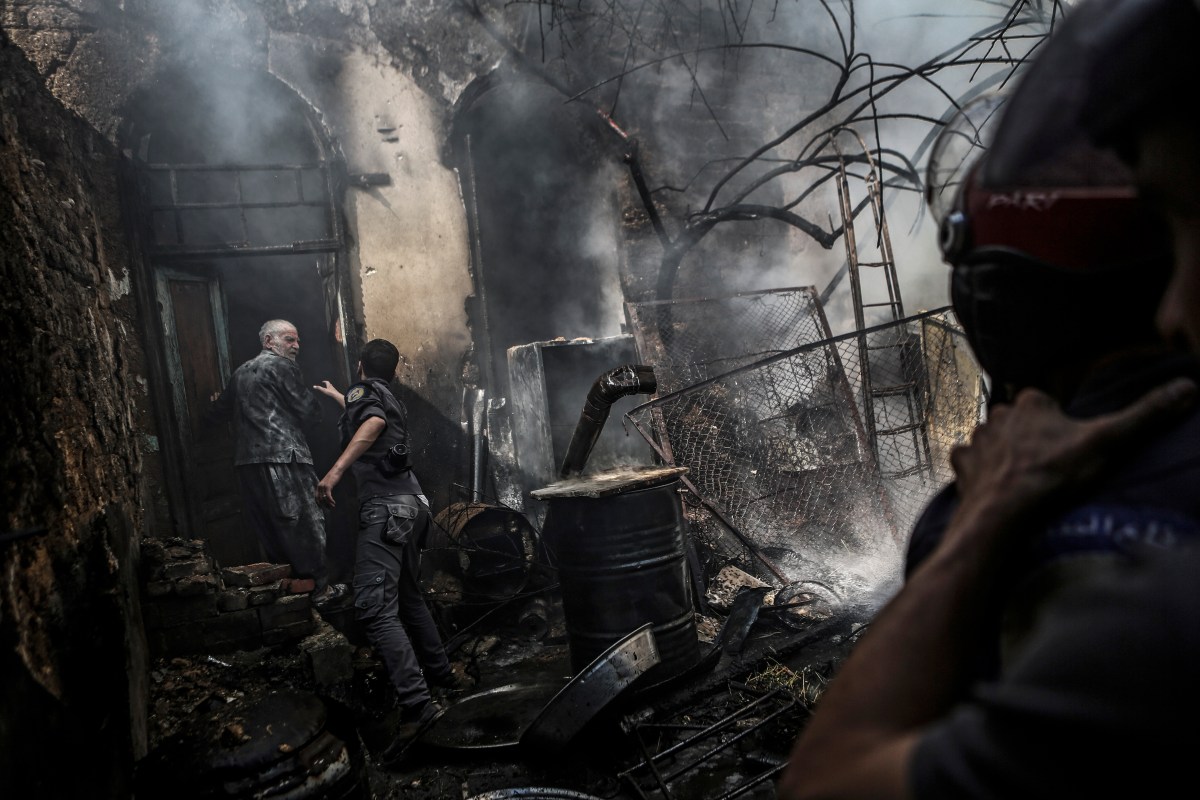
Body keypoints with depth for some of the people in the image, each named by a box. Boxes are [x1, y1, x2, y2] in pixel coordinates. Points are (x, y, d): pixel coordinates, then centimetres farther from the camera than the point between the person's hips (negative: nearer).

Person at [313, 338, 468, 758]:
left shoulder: (362, 392, 0)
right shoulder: (391, 400, 24)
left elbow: (372, 422, -24)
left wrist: (336, 470, -35)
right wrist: (336, 396, 67)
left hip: (384, 507, -9)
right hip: (411, 503, 9)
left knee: (374, 607, -14)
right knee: (407, 595, 23)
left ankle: (416, 703, -23)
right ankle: (441, 673, 33)